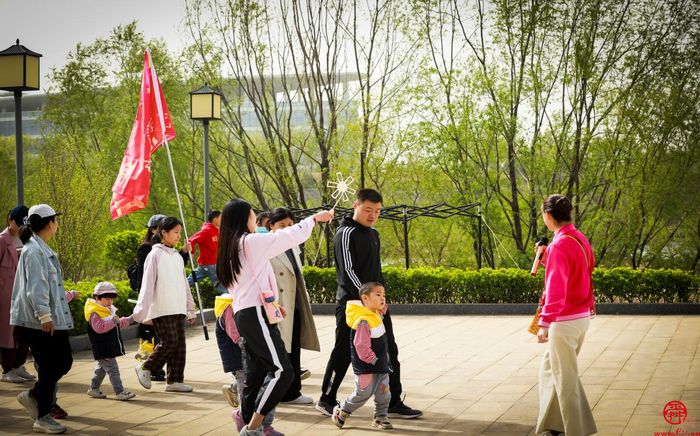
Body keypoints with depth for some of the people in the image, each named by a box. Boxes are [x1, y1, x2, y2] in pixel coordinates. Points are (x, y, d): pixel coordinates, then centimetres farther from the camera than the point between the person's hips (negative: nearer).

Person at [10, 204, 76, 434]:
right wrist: (44, 315, -24)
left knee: (64, 362, 11)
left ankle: (33, 396, 26)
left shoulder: (41, 249, 15)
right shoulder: (34, 251, -16)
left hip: (54, 320, 10)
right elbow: (36, 287, -21)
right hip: (39, 322, -10)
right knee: (50, 368, -4)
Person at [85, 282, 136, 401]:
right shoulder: (94, 313, -16)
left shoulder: (109, 310, 16)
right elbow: (99, 328, -27)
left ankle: (93, 389, 33)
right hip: (103, 349, -10)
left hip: (111, 346, 10)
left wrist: (127, 320, 20)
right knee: (112, 369, -11)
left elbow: (116, 326, 28)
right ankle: (119, 392, -12)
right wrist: (113, 321, -33)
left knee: (102, 368, 20)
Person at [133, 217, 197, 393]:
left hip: (178, 309, 7)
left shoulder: (177, 257, 16)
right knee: (169, 341, -13)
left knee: (179, 344, 3)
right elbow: (147, 285, -10)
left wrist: (190, 309, 19)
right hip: (161, 309, -7)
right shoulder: (155, 254, -5)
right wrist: (141, 311, -16)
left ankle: (174, 380, 8)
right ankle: (145, 368, 6)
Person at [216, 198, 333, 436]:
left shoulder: (230, 248, 17)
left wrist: (271, 305, 19)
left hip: (244, 314, 10)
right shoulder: (251, 241, -9)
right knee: (282, 371, -12)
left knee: (256, 375, 10)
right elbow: (292, 236, -6)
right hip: (256, 315, -10)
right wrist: (315, 218, 9)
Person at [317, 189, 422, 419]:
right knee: (343, 354, 1)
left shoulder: (373, 234, 14)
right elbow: (347, 272, -19)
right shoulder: (346, 234, -12)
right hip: (352, 304, -8)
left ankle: (393, 404, 9)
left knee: (389, 352, 4)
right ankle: (327, 400, 15)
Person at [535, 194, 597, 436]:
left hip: (565, 320, -9)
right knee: (549, 371, 21)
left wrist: (544, 323, -25)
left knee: (565, 379, -1)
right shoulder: (580, 239, 8)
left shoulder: (559, 245, -19)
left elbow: (556, 287, -25)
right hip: (582, 315, 10)